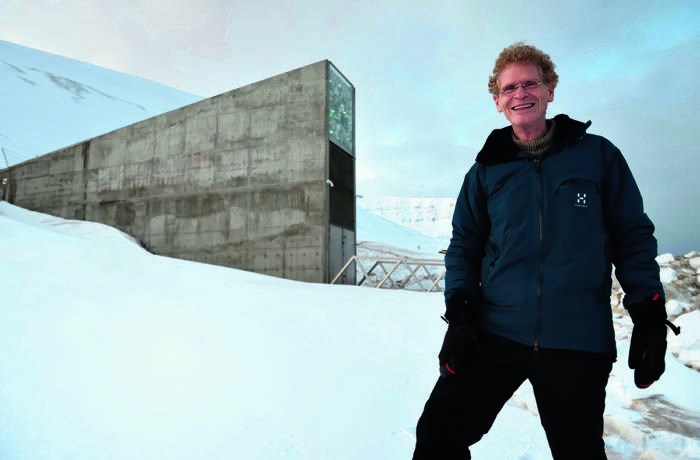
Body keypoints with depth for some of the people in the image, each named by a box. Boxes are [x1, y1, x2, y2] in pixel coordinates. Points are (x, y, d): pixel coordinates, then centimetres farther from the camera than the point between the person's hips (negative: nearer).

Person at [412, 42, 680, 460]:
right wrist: (460, 307, -3)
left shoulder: (598, 154, 5)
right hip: (494, 334, 1)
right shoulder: (486, 169, 9)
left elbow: (634, 237, 7)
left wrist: (650, 318, 1)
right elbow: (465, 243, 9)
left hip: (579, 342, 0)